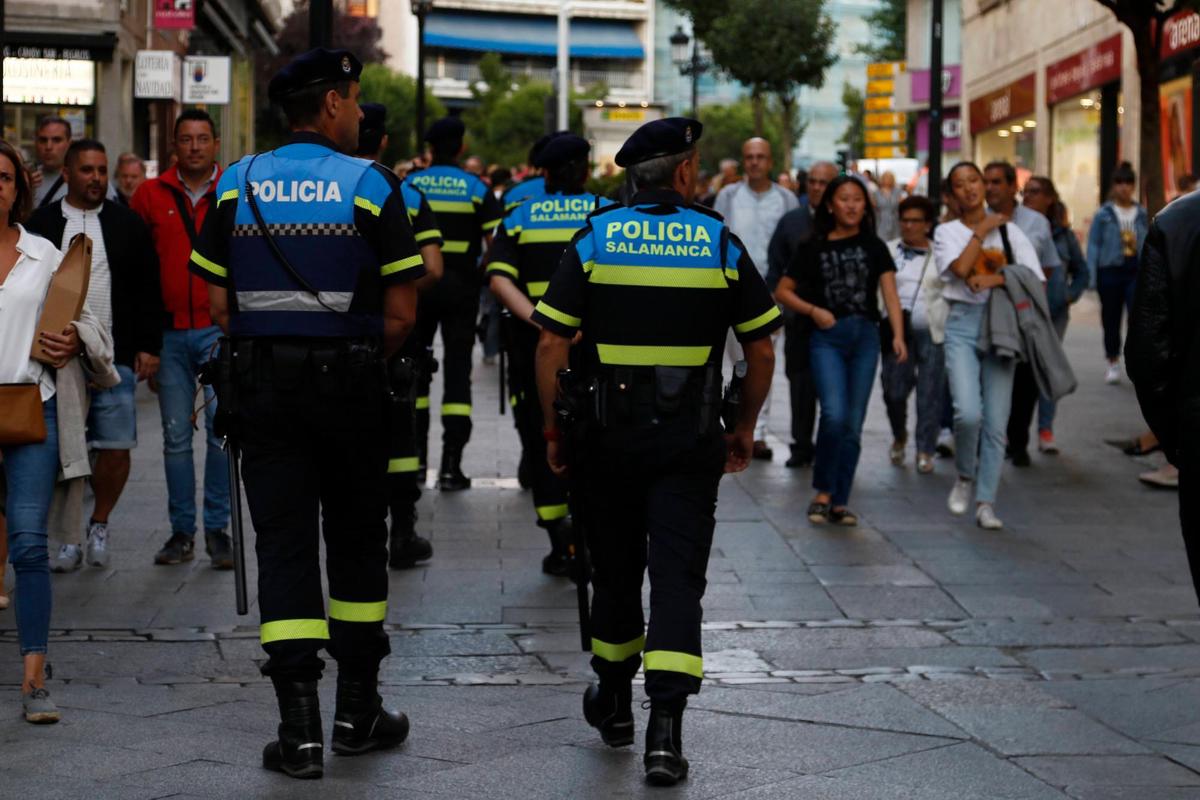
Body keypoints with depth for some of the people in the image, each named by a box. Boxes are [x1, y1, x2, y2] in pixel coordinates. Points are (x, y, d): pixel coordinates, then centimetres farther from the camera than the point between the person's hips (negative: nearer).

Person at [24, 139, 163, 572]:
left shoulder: (128, 224, 8)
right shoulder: (41, 224, 6)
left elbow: (149, 291, 8)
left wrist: (149, 346, 1)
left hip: (115, 358, 0)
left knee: (116, 447, -1)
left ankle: (99, 526, 20)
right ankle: (69, 536, 11)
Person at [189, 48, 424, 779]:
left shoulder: (236, 185, 2)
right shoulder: (370, 185, -6)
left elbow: (218, 303, 1)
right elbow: (401, 313, -8)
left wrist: (259, 354, 13)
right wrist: (367, 360, 9)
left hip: (262, 382, 2)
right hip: (348, 381, -2)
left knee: (283, 545, 3)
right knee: (356, 540, 13)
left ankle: (300, 727, -2)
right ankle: (359, 709, 21)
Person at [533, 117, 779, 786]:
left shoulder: (594, 239, 0)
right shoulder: (722, 244, 0)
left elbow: (552, 344, -5)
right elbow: (762, 351, 2)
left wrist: (553, 427, 5)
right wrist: (746, 427, 14)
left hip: (611, 431, 1)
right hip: (690, 441, -1)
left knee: (615, 570, 16)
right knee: (678, 578, -2)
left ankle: (615, 704, 32)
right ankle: (666, 726, -13)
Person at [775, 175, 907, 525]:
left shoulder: (874, 247, 10)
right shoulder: (815, 247, 6)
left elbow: (890, 293, -2)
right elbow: (783, 291, 9)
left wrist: (898, 334, -16)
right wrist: (813, 310, -7)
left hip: (865, 336, 2)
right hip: (828, 336, -2)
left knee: (853, 424, 3)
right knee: (834, 414, -18)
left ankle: (840, 501, 12)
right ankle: (823, 491, -1)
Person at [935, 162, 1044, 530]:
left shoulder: (1008, 230, 11)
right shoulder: (947, 232, 7)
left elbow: (1036, 279, 2)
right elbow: (961, 268, -13)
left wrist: (998, 279, -12)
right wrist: (982, 231, -2)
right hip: (963, 323, -2)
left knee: (995, 423, -2)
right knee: (968, 412, -19)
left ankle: (986, 503, 5)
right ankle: (965, 476, 9)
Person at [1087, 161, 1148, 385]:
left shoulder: (1142, 214, 8)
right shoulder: (1104, 214, 0)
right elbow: (1093, 245, 1)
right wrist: (1091, 276, -5)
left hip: (1136, 271, 1)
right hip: (1110, 271, 0)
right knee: (1111, 319, 9)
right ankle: (1113, 364, 23)